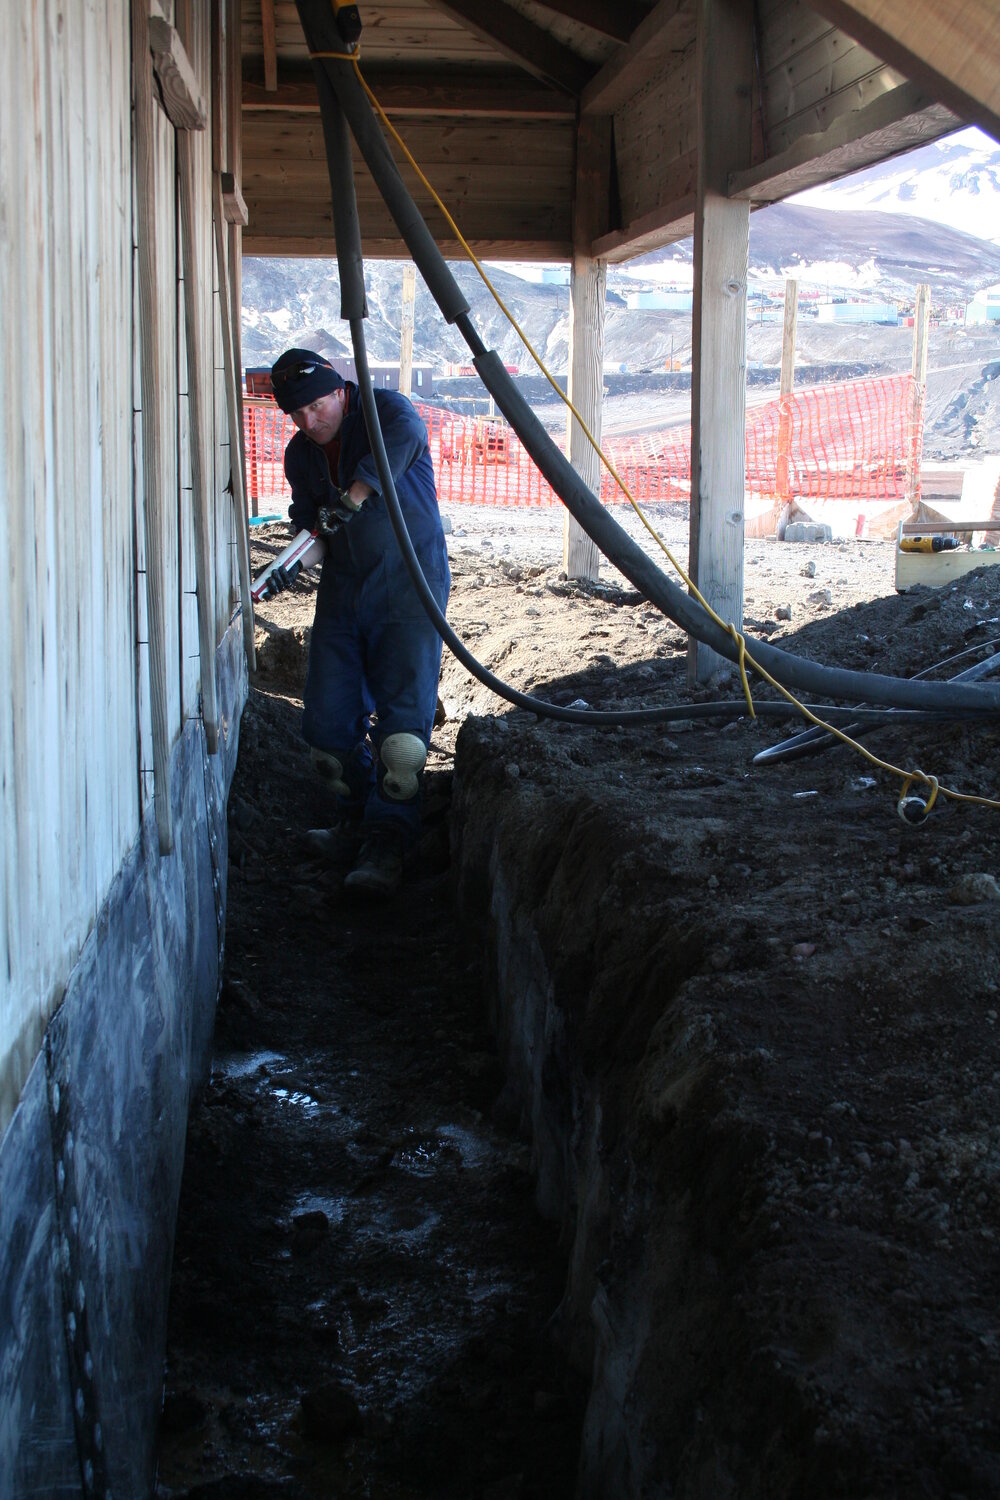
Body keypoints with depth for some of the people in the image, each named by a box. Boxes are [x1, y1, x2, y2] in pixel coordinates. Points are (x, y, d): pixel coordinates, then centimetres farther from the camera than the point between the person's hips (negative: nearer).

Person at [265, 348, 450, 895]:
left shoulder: (384, 409, -7)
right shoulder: (300, 454, 11)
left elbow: (405, 436, -31)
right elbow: (310, 522, 10)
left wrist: (354, 495, -40)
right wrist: (296, 560, -12)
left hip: (406, 587, -6)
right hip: (342, 588, 6)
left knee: (401, 718, -12)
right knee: (328, 717, 3)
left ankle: (387, 844, -9)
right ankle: (355, 818, 24)